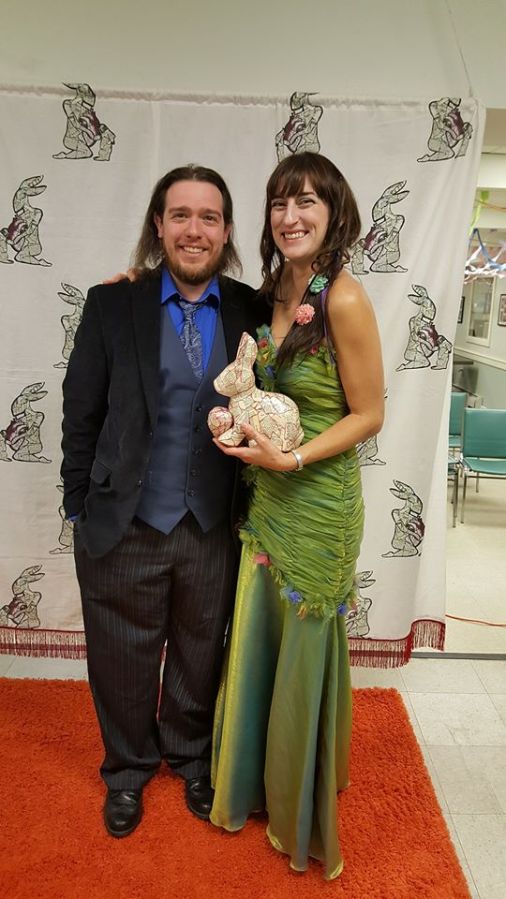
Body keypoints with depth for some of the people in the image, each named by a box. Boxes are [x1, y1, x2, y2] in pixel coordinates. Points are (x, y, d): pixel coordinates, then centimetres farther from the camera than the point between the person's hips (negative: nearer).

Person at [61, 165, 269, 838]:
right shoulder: (112, 305, -6)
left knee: (200, 656, 21)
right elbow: (81, 414, -3)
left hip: (213, 529, 1)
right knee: (123, 661, 17)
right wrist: (81, 507, -2)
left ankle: (192, 756, 49)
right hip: (123, 528, -1)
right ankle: (128, 768, 46)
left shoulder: (252, 312, -2)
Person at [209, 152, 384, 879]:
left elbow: (368, 414, -13)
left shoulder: (344, 299, -17)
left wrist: (292, 458, -22)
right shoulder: (273, 292, 4)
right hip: (266, 497, 6)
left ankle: (303, 816, 38)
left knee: (304, 653, 11)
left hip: (317, 502, -6)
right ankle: (256, 784, 44)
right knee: (256, 646, 18)